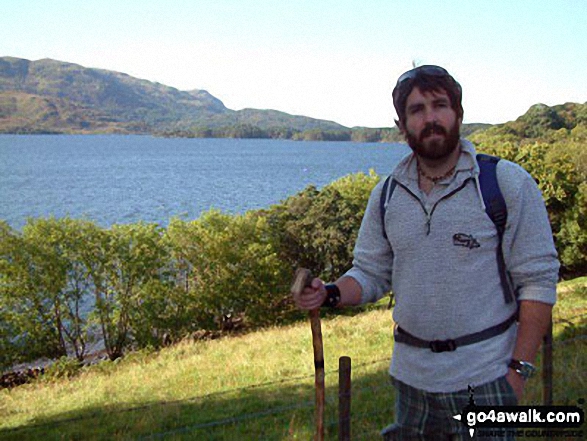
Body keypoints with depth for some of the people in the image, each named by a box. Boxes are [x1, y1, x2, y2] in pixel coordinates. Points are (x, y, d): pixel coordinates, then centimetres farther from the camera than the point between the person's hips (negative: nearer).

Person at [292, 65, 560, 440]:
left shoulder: (509, 183, -8)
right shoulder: (387, 194, 4)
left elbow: (539, 280, -8)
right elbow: (372, 273, 9)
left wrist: (520, 368, -13)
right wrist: (330, 294, -12)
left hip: (484, 378, -3)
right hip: (412, 374, 4)